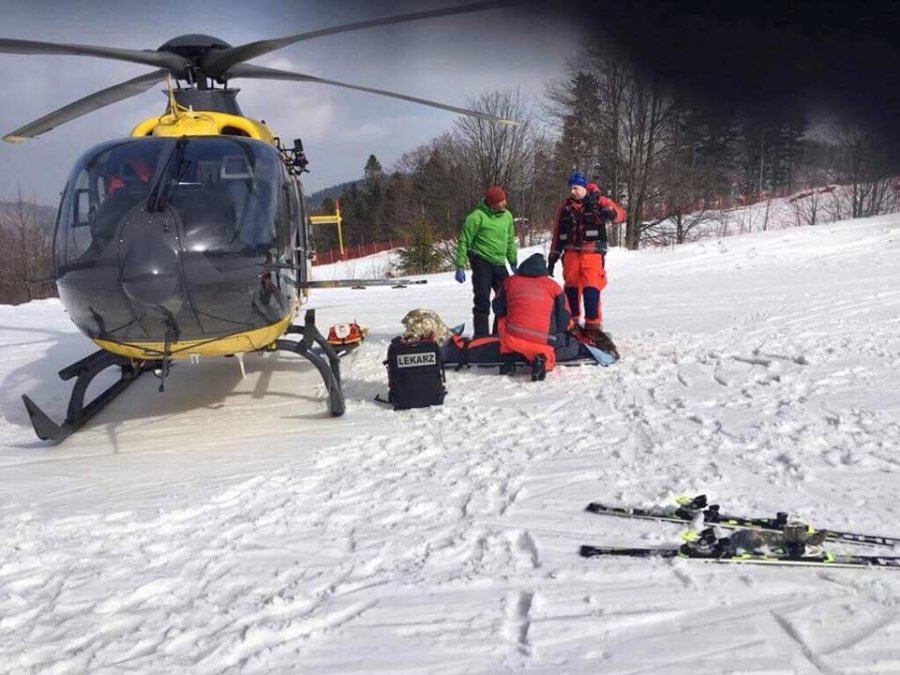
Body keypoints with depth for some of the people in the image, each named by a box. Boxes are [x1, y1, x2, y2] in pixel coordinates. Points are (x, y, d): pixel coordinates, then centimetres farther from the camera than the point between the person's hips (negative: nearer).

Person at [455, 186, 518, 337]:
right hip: (482, 262, -6)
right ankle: (481, 335, -1)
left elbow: (510, 241, 19)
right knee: (483, 301, -7)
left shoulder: (507, 216, 8)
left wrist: (513, 263, 19)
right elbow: (464, 242, -8)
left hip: (499, 264, 6)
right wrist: (460, 266, -11)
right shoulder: (477, 216, -11)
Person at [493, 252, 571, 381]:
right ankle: (541, 361, -6)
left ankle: (509, 355, 13)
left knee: (503, 322, 31)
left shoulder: (510, 282, 13)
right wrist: (554, 334, 29)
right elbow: (564, 319, 10)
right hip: (543, 344, 0)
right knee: (547, 359, 31)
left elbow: (499, 310, 21)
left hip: (512, 339, 0)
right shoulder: (553, 286, 10)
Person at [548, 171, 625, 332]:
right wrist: (553, 257, 15)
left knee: (591, 287, -12)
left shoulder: (598, 201, 2)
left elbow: (620, 214, -7)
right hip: (571, 253, 4)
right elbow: (557, 234, 17)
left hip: (592, 253, -4)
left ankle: (593, 323, -8)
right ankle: (571, 321, 17)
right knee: (571, 287, 6)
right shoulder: (565, 207, 14)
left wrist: (610, 212, -31)